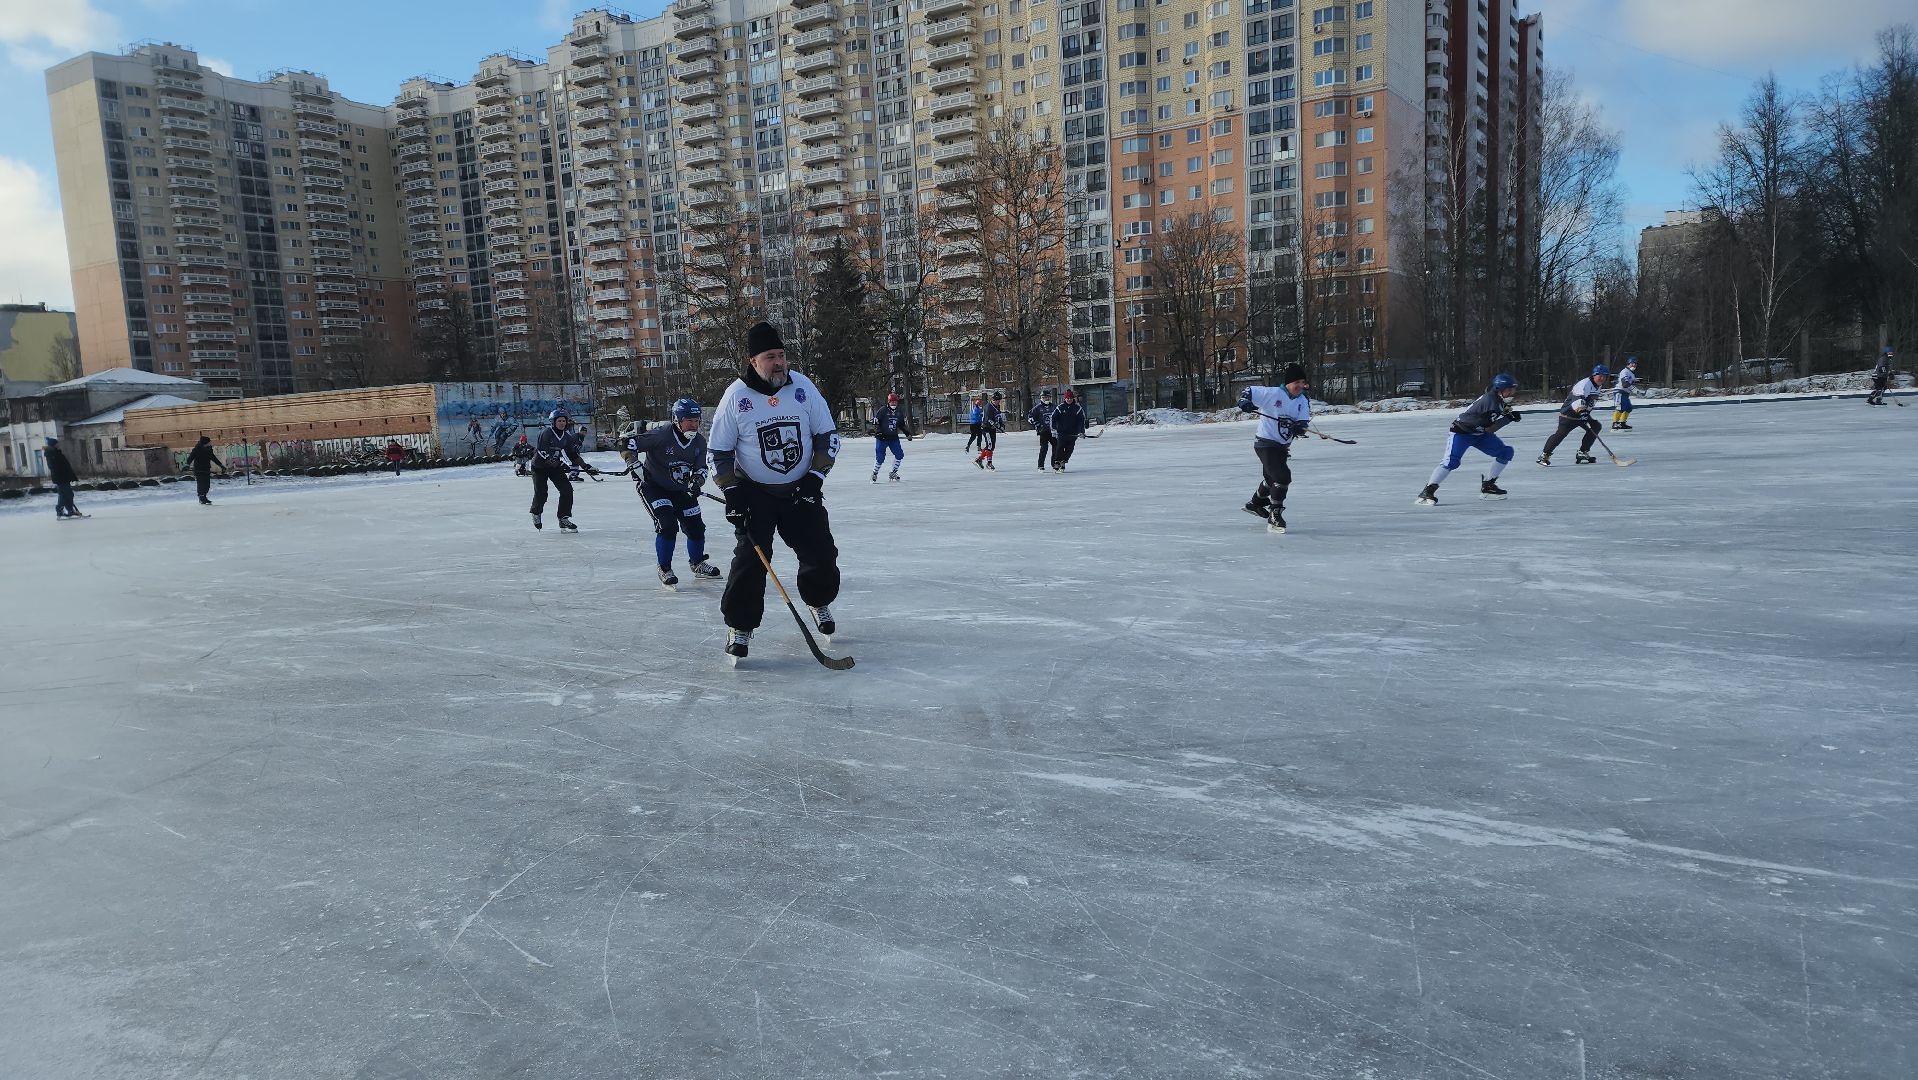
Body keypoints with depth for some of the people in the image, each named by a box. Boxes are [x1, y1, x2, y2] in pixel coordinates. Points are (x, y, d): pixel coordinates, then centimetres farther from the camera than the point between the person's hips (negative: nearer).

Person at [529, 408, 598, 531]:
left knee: (567, 489, -12)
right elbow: (542, 453, -26)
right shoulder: (546, 434, -19)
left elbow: (574, 455, 3)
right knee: (541, 493, -9)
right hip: (540, 466, -5)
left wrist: (586, 466, -7)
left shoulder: (567, 437, -1)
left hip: (556, 466, 5)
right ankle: (536, 513, 24)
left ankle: (564, 519, -4)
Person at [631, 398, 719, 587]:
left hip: (681, 489, 6)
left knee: (696, 526, 7)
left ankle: (698, 564, 33)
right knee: (667, 524, -21)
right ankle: (664, 569, -2)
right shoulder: (661, 435, -24)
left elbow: (701, 467, 1)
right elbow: (629, 444, -20)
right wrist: (635, 465, -30)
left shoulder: (699, 441, -5)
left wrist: (696, 481, -19)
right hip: (653, 486, -6)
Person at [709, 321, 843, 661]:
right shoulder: (736, 396, -12)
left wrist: (815, 477, -10)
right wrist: (732, 493, -11)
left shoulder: (802, 386, -8)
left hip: (801, 489, 2)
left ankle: (818, 601, 32)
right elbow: (720, 452, -4)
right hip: (754, 492, -2)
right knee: (750, 558, -12)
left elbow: (828, 435, -1)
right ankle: (740, 626, 3)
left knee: (821, 553, 3)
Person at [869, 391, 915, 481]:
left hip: (894, 438, 5)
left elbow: (902, 424, 21)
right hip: (882, 438, -5)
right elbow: (875, 421, -8)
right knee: (880, 457, -8)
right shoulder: (883, 410, -7)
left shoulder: (899, 412, 10)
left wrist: (907, 433, 10)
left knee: (900, 455, -2)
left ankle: (893, 473, 14)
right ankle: (874, 475, 10)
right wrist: (878, 432, -17)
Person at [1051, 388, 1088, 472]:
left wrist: (1081, 431, -7)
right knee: (1060, 447, -10)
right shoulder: (1060, 407, 0)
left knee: (1069, 449, 1)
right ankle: (1057, 463, -4)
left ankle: (1063, 462, 15)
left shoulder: (1078, 408, 1)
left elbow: (1081, 420, 2)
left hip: (1073, 433, 2)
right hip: (1062, 432, -1)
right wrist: (1053, 429, -6)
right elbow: (1053, 417, 2)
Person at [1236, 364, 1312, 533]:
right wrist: (1244, 401, -25)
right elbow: (1250, 391, -5)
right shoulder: (1272, 393, -15)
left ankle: (1254, 503, 52)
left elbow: (1304, 421, -5)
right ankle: (1274, 516, -12)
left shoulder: (1303, 401, 3)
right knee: (1282, 477, -21)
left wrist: (1300, 426, -27)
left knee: (1272, 478, 26)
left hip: (1282, 445, 8)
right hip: (1265, 443, -8)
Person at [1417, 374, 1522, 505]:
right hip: (1462, 431, -9)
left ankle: (1487, 485, 12)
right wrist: (1509, 417, -23)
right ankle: (1427, 492, -26)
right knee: (1451, 461, -26)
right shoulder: (1490, 400, -28)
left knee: (1507, 452, 4)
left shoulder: (1498, 399, -1)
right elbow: (1490, 428, -28)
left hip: (1480, 433, 9)